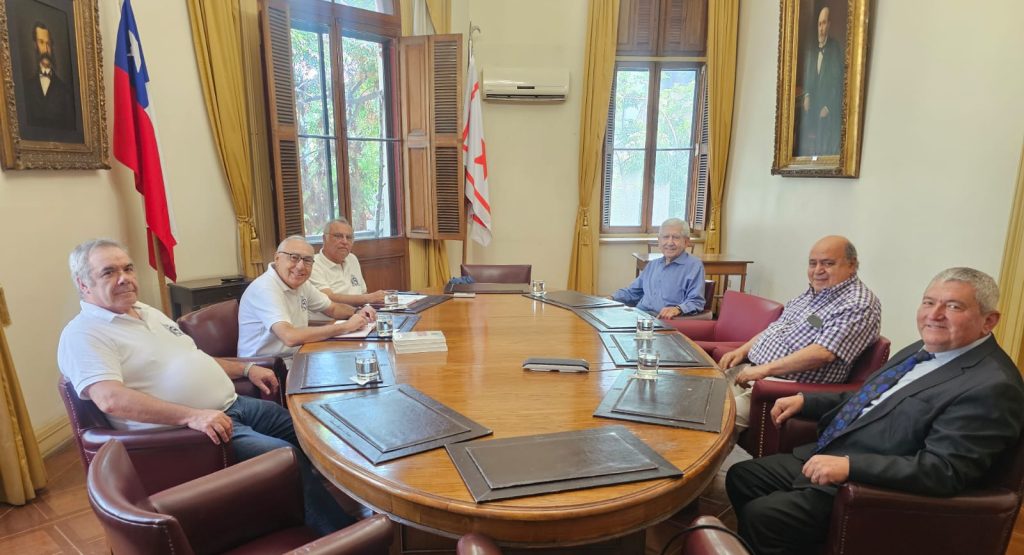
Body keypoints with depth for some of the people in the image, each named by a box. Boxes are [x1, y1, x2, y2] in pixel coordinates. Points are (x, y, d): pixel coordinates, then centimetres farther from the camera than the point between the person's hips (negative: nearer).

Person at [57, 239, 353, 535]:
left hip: (234, 404, 9)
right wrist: (192, 416, -33)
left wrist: (246, 369, 17)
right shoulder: (83, 335, -10)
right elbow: (111, 399, -25)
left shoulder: (148, 312, 16)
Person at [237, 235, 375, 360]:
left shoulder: (301, 283, 5)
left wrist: (357, 313, -4)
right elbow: (290, 337, -32)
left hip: (294, 360, 8)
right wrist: (345, 326, -26)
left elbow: (332, 308, 18)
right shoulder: (265, 288, -21)